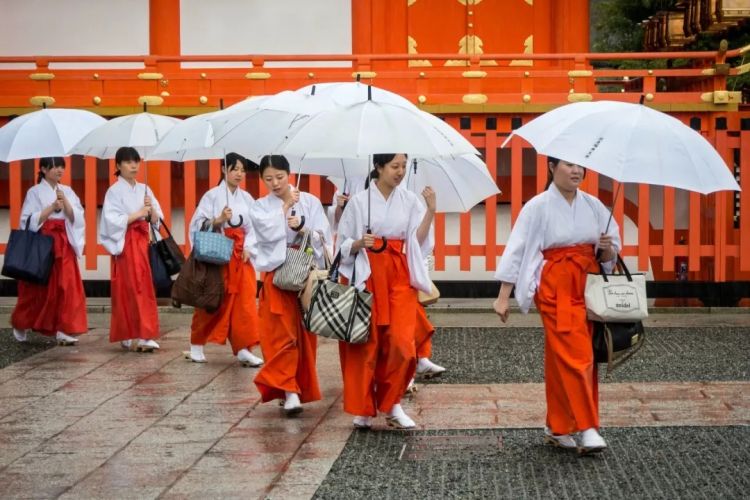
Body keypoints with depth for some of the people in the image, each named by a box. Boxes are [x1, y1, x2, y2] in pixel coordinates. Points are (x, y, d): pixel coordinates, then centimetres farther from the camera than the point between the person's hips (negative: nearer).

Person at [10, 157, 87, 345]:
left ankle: (64, 330, -4)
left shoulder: (67, 191, 11)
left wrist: (65, 202, -12)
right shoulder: (35, 192, -2)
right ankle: (20, 325, 22)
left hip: (64, 243, 4)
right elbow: (29, 220, -10)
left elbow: (76, 218, 3)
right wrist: (52, 207, -17)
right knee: (38, 287, 2)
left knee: (67, 285, -6)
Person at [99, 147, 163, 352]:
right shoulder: (114, 191, -4)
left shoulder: (144, 189, 13)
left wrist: (151, 210, -9)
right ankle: (130, 336, -6)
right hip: (125, 244, -6)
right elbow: (112, 221, -14)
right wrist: (138, 214, -15)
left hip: (142, 242, 6)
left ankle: (139, 336, 7)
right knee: (128, 289, -8)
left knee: (143, 288, 3)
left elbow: (156, 220, 12)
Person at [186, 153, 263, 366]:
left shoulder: (247, 198, 9)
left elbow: (253, 228, 8)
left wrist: (248, 248, -6)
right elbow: (198, 224, -7)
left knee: (244, 302, -1)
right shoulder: (212, 195, -4)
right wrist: (219, 220, -21)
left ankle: (242, 348, 1)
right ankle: (196, 345, 16)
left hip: (241, 255, 4)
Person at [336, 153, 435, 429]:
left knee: (401, 343, -9)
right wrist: (360, 243, -15)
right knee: (366, 344, -3)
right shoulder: (359, 202, 1)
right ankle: (363, 408, 9)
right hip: (368, 276, -2)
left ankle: (392, 404, 7)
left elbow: (418, 241, -1)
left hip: (400, 277, 2)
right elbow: (344, 244, 4)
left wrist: (430, 211, -10)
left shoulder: (410, 200, 7)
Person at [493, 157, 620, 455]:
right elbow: (516, 249, -5)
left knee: (564, 359, 7)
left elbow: (609, 256, 15)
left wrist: (608, 248, -10)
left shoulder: (593, 205, 9)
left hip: (588, 287, 5)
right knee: (573, 355, -12)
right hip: (555, 288, -4)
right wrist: (503, 296, -9)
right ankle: (586, 428, -11)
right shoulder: (538, 206, -4)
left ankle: (558, 429, 14)